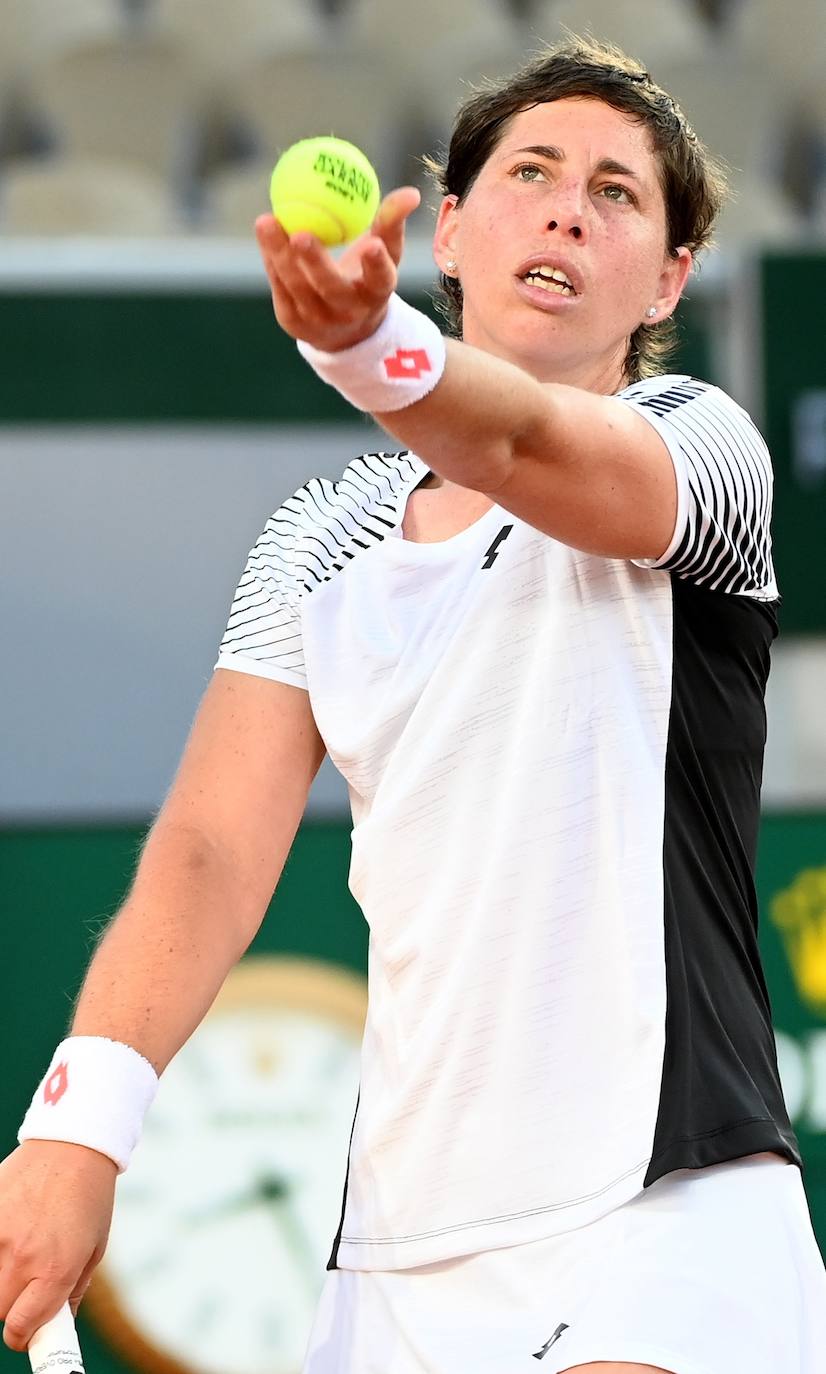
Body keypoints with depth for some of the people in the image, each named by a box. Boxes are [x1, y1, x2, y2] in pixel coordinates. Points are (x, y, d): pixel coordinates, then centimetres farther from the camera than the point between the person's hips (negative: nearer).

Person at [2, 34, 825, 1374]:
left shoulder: (698, 438, 0)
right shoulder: (317, 539, 14)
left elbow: (527, 443, -24)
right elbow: (213, 852, 6)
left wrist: (372, 343, -46)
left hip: (662, 1216, -5)